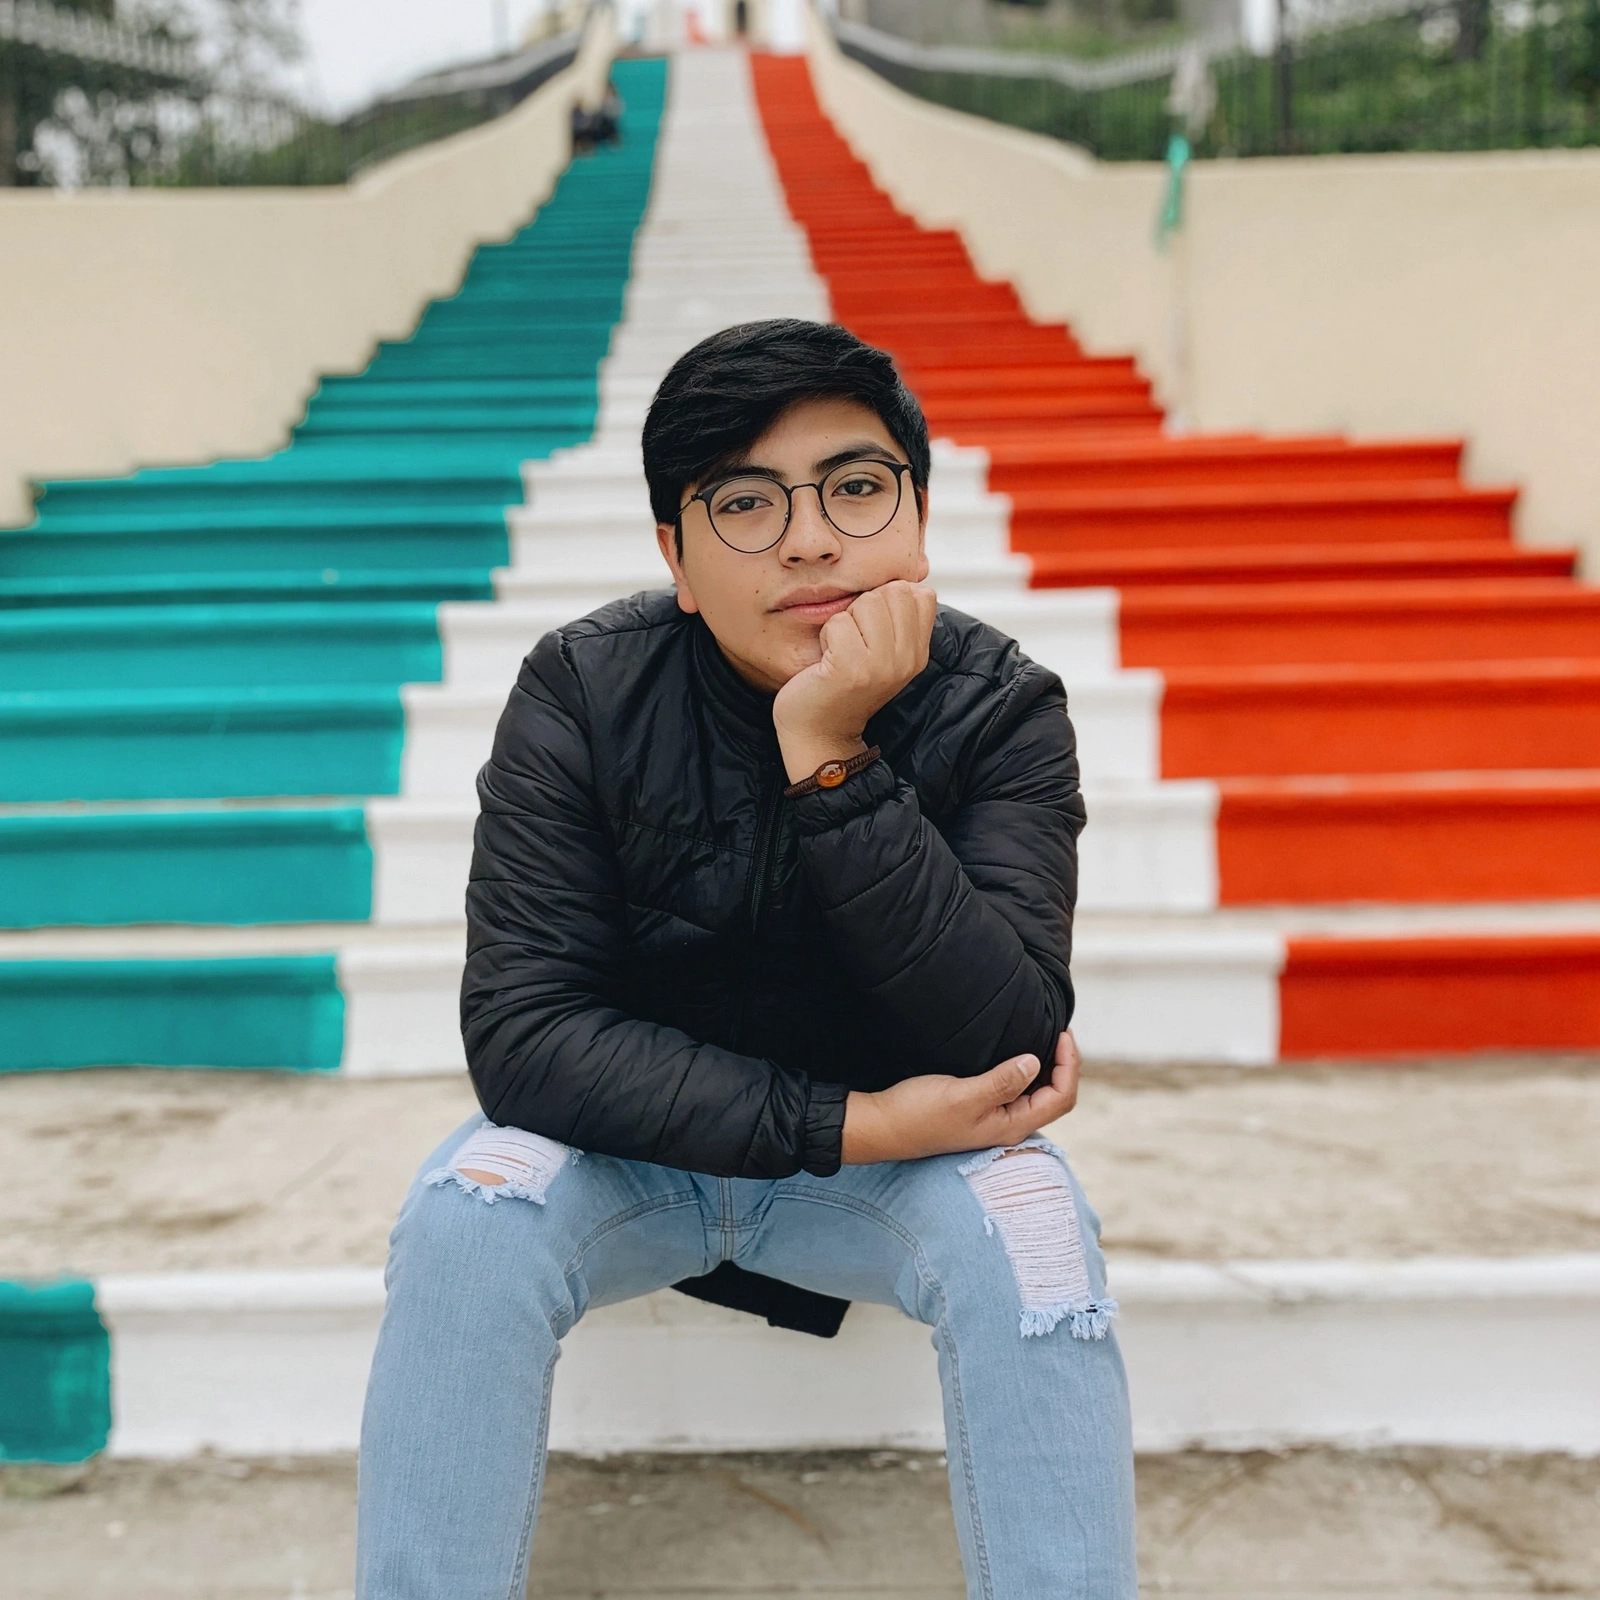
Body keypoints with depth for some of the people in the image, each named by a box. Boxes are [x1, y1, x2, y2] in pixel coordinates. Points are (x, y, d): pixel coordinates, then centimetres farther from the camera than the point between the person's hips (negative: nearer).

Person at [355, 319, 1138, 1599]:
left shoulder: (999, 710, -16)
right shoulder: (585, 693, -16)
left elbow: (1005, 1048, -27)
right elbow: (522, 1029, -21)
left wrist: (833, 760, -36)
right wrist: (840, 1125, -27)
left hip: (903, 1150, 0)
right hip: (633, 1143, 1)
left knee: (1033, 1227, -29)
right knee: (466, 1217, -28)